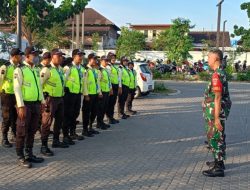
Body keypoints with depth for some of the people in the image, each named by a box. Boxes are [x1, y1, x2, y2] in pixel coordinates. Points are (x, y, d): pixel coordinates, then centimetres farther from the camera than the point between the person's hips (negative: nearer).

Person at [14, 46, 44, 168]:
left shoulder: (36, 70, 13)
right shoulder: (20, 70, -9)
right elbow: (17, 89, -14)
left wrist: (42, 101, 15)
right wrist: (21, 106, -20)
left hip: (36, 103, 7)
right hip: (26, 104, -7)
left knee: (32, 130, 13)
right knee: (22, 131, 1)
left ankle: (29, 154, 25)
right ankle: (20, 157, 11)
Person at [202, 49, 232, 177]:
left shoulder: (217, 75, -22)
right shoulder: (221, 73, 11)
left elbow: (218, 98, -24)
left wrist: (217, 118, -23)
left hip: (216, 113, -10)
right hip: (217, 113, 10)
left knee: (215, 139, -1)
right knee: (217, 138, 21)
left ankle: (218, 168, 7)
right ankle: (218, 162, 35)